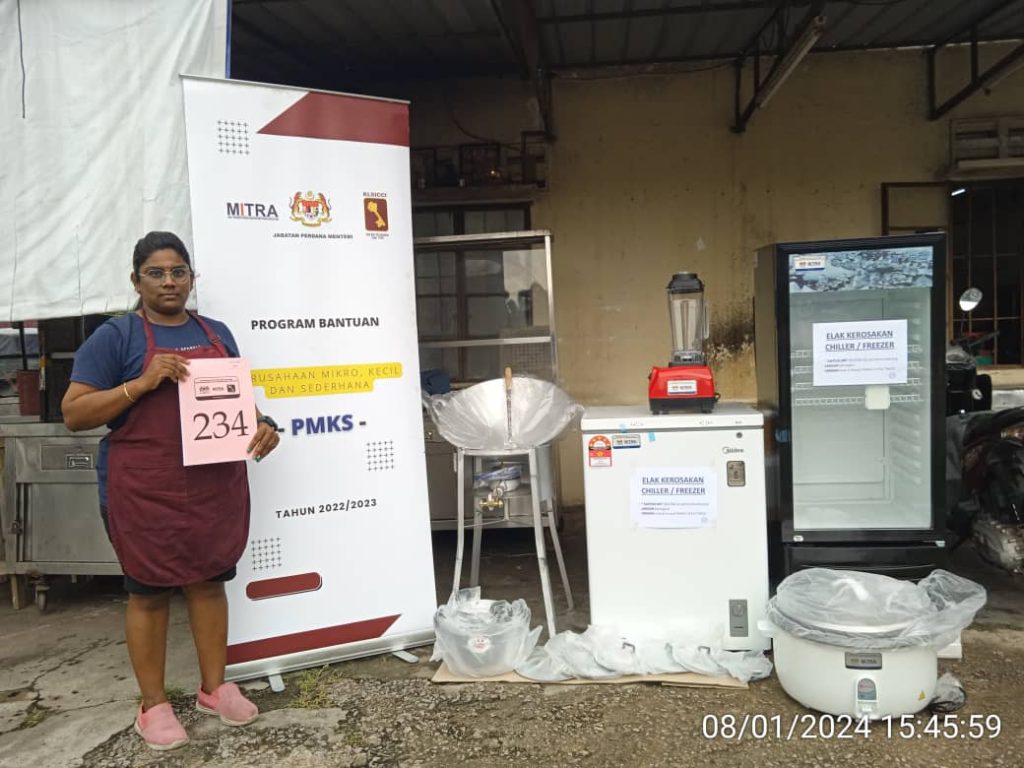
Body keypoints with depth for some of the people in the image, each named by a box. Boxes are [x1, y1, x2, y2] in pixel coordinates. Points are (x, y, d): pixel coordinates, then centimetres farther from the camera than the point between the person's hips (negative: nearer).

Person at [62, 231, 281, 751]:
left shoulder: (216, 333, 11)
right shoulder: (115, 336, -4)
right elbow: (74, 414, -7)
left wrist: (262, 426, -3)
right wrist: (142, 383, -20)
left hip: (215, 485, 5)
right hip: (144, 491, -4)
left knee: (209, 580, 13)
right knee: (149, 591, 7)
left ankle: (214, 687, 28)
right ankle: (152, 704, 22)